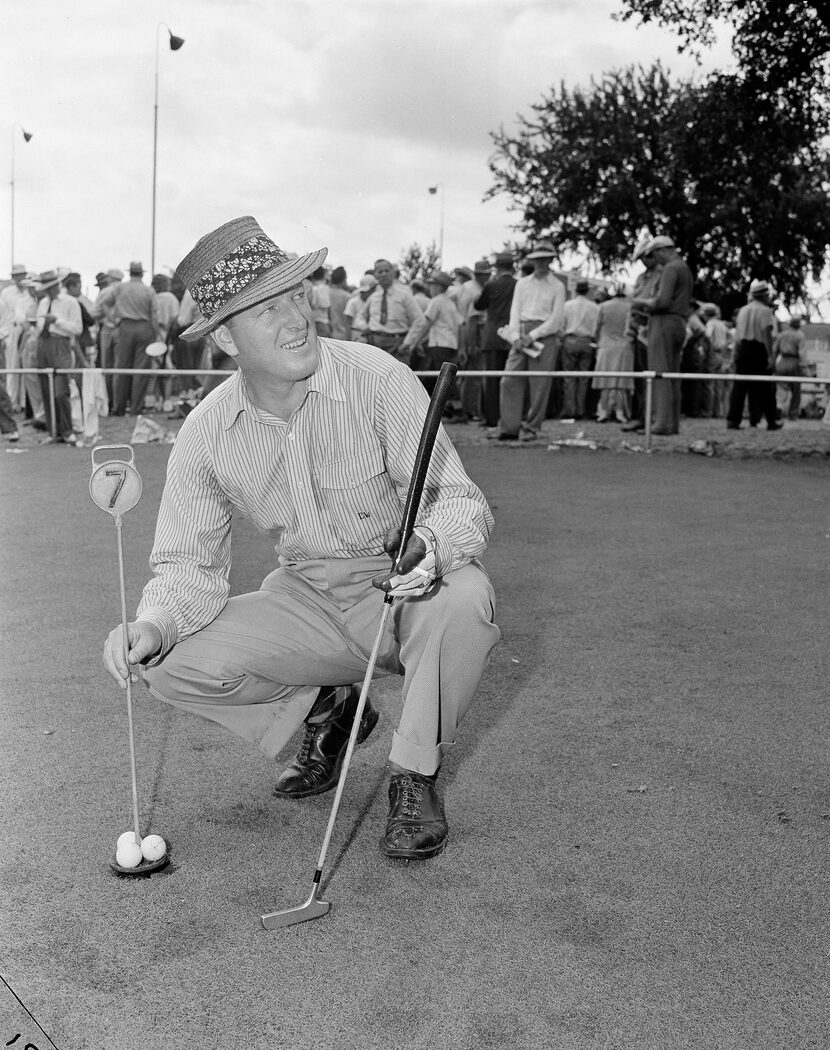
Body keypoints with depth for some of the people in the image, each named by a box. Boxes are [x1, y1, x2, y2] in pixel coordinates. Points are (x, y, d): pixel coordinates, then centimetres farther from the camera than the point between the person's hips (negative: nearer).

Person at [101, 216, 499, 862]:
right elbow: (191, 563, -2)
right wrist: (153, 625, -24)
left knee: (464, 594, -37)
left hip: (408, 594, -3)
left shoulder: (377, 379, -19)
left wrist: (432, 547, -44)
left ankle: (416, 776, -10)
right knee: (174, 663, -16)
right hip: (309, 602, 3)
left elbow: (461, 500, -20)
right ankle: (326, 710, 11)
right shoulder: (206, 434, -8)